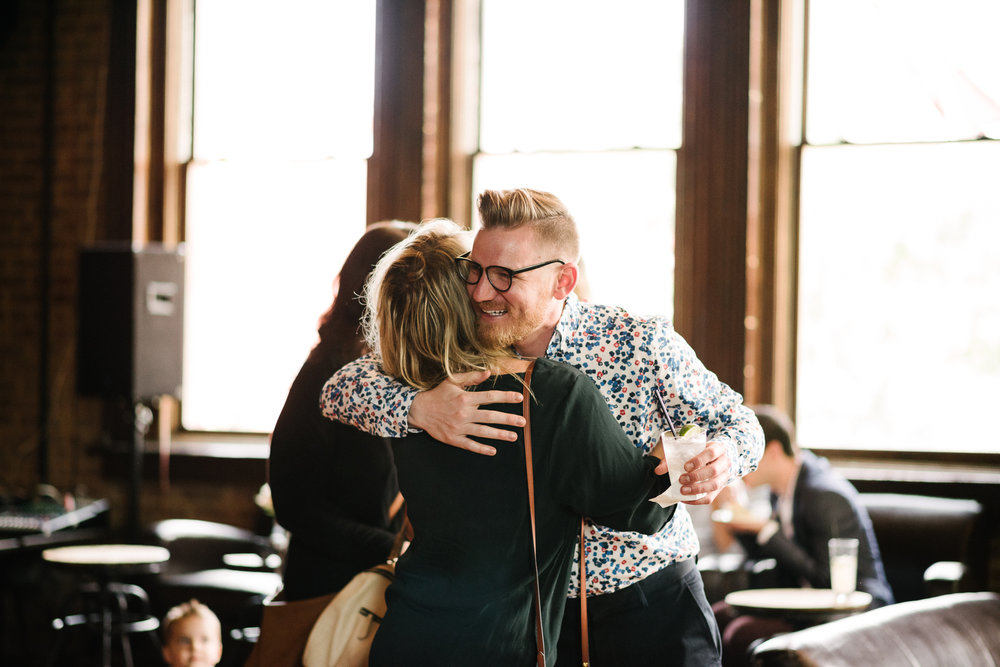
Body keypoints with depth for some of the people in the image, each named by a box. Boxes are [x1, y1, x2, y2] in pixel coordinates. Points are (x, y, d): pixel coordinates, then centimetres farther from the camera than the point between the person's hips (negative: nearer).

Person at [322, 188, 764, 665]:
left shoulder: (643, 345, -15)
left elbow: (737, 421, -4)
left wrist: (722, 457, -29)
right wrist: (417, 407, -29)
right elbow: (342, 388, -7)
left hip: (653, 604, -2)